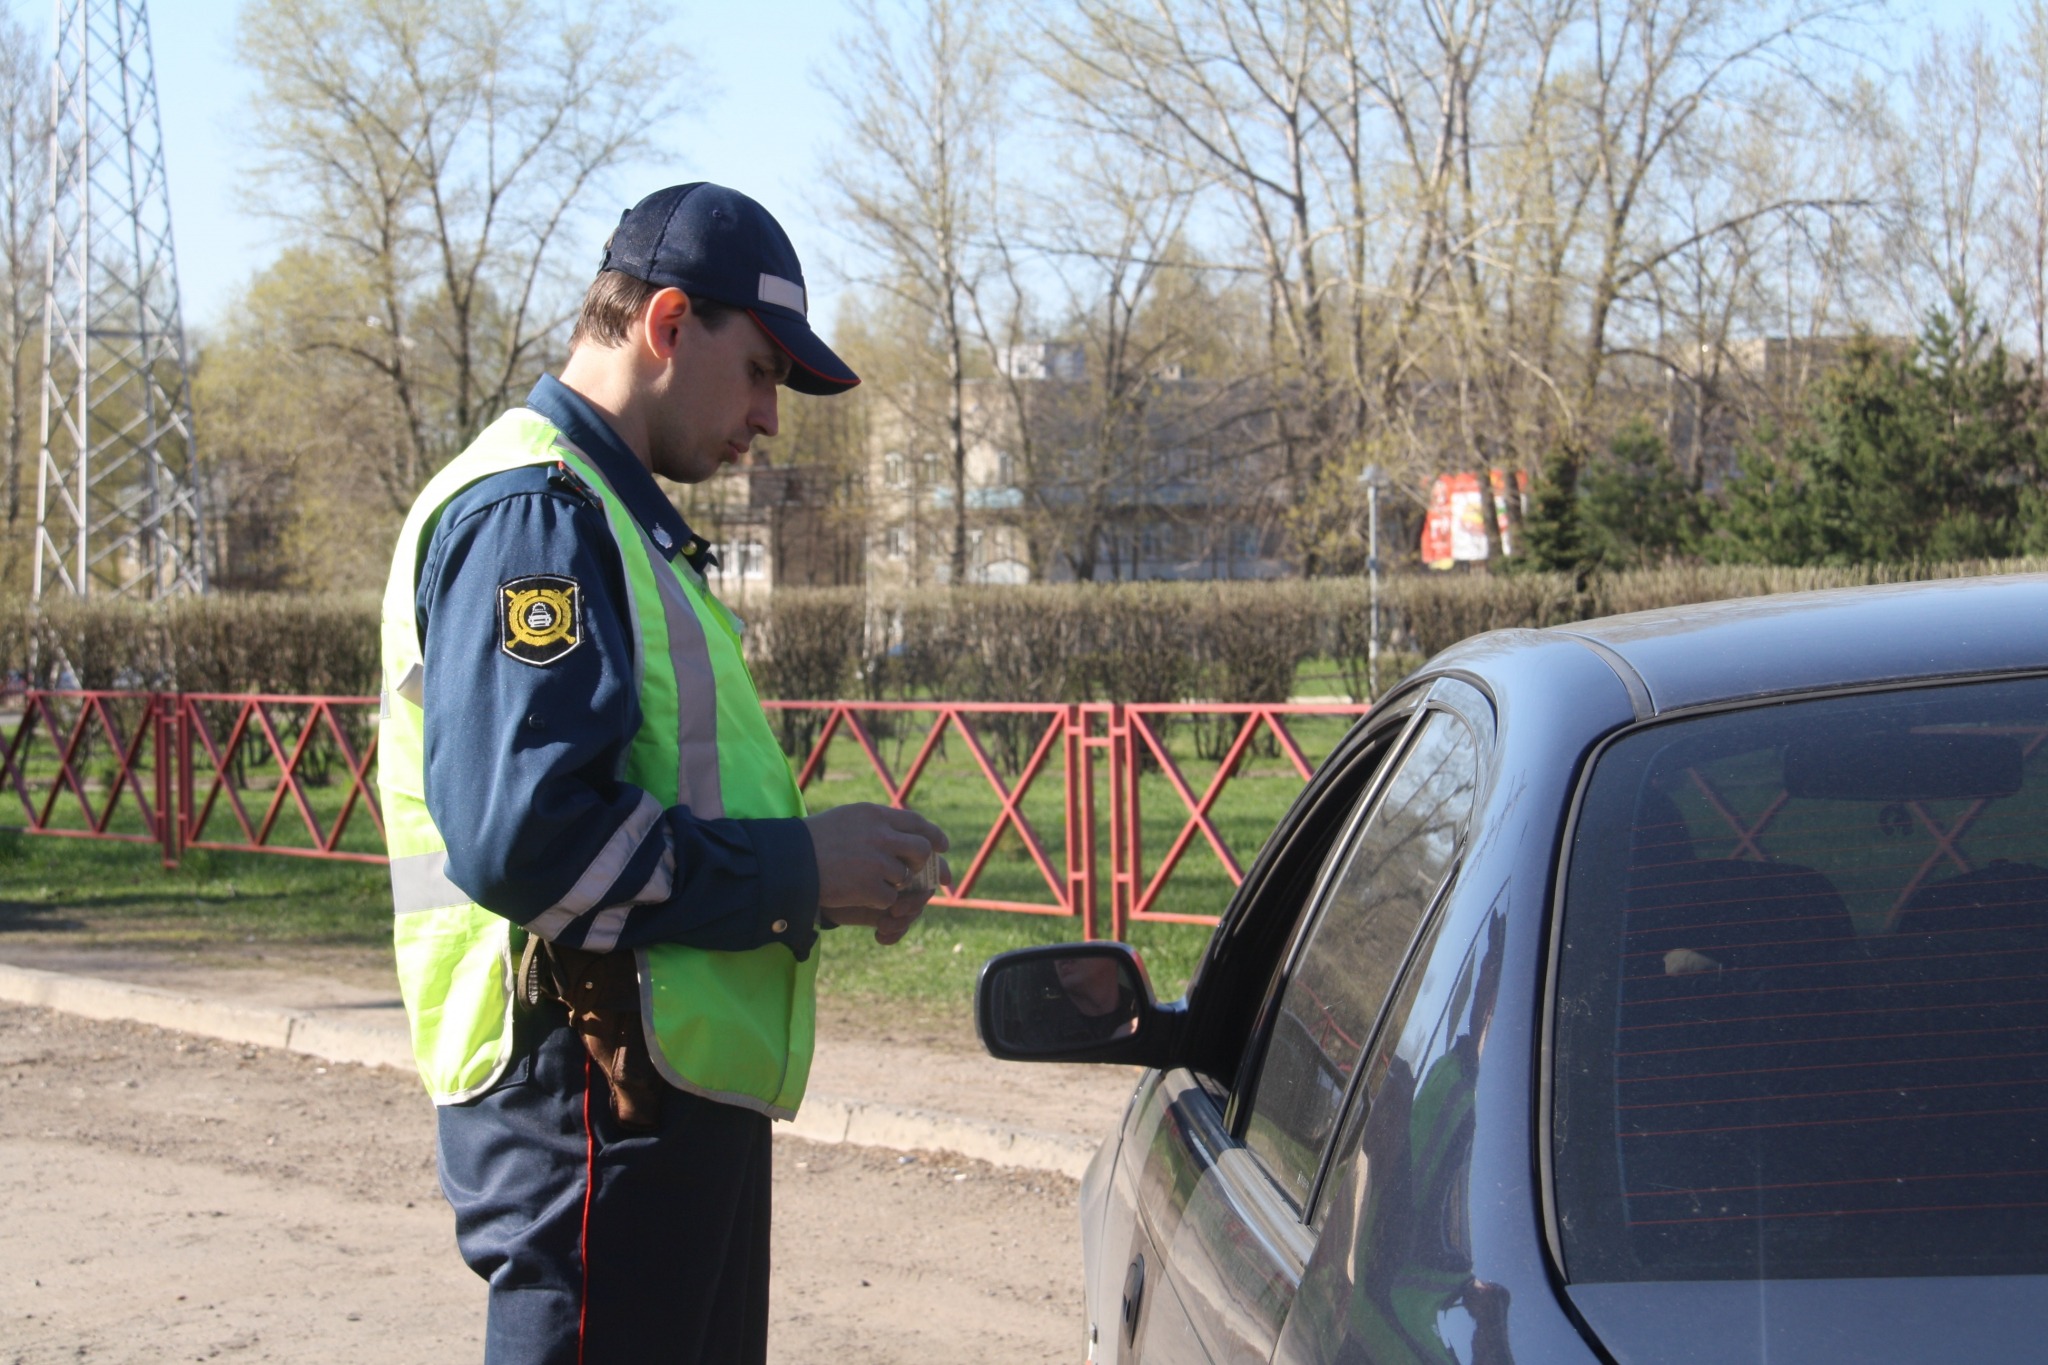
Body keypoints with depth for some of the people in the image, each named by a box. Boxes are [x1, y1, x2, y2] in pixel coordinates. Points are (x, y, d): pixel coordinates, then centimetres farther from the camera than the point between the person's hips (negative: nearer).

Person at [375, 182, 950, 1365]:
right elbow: (521, 833, -25)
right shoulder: (533, 511, -14)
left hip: (675, 1087, 11)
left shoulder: (618, 517, 20)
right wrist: (795, 870, -17)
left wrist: (833, 868, 7)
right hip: (593, 1093, -11)